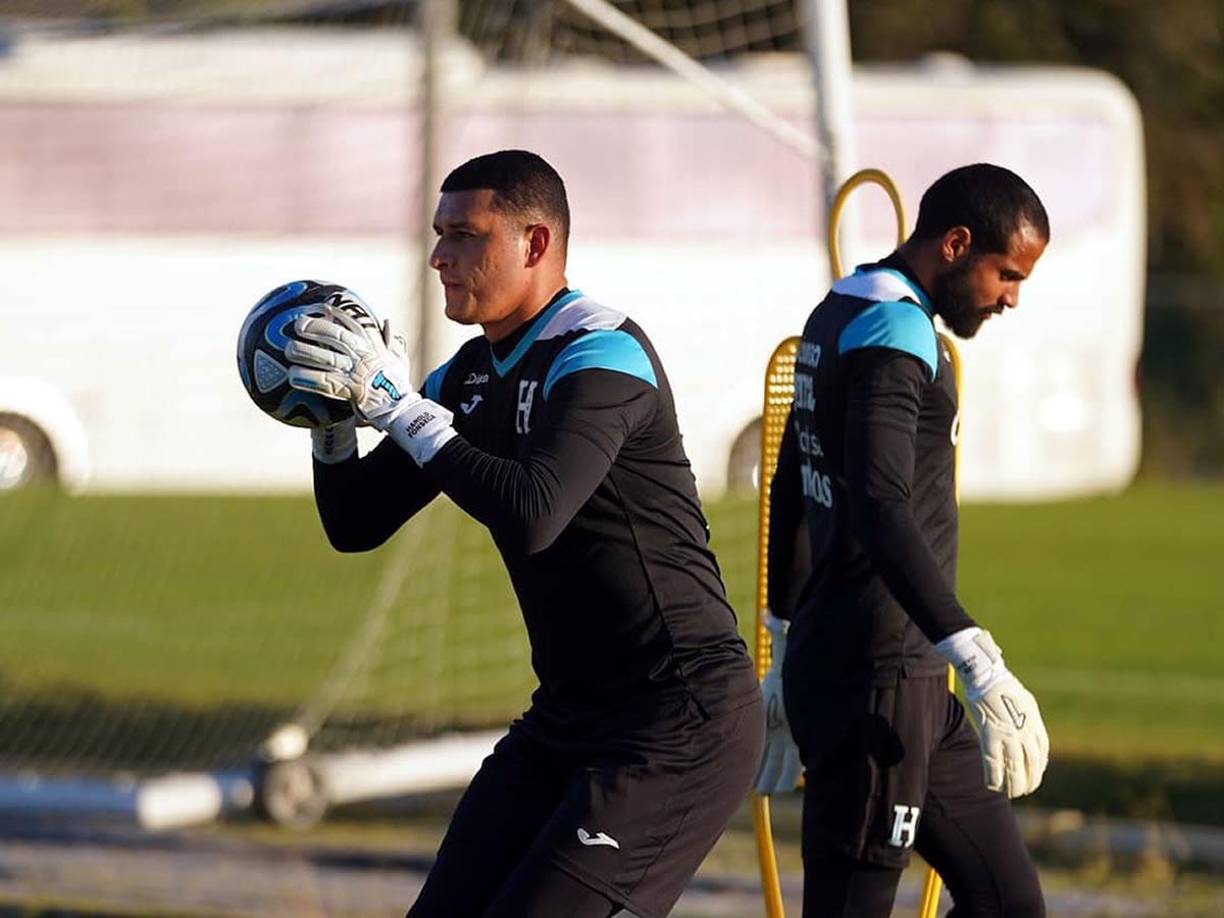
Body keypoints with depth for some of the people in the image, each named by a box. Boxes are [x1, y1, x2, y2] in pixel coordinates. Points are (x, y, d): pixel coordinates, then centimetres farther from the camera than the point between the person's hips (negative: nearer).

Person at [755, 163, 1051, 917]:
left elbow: (791, 497, 24)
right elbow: (881, 514, -28)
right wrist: (983, 668, -35)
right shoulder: (892, 332, -15)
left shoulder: (839, 318, 16)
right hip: (873, 680, -11)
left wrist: (788, 655, 32)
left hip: (912, 684, 11)